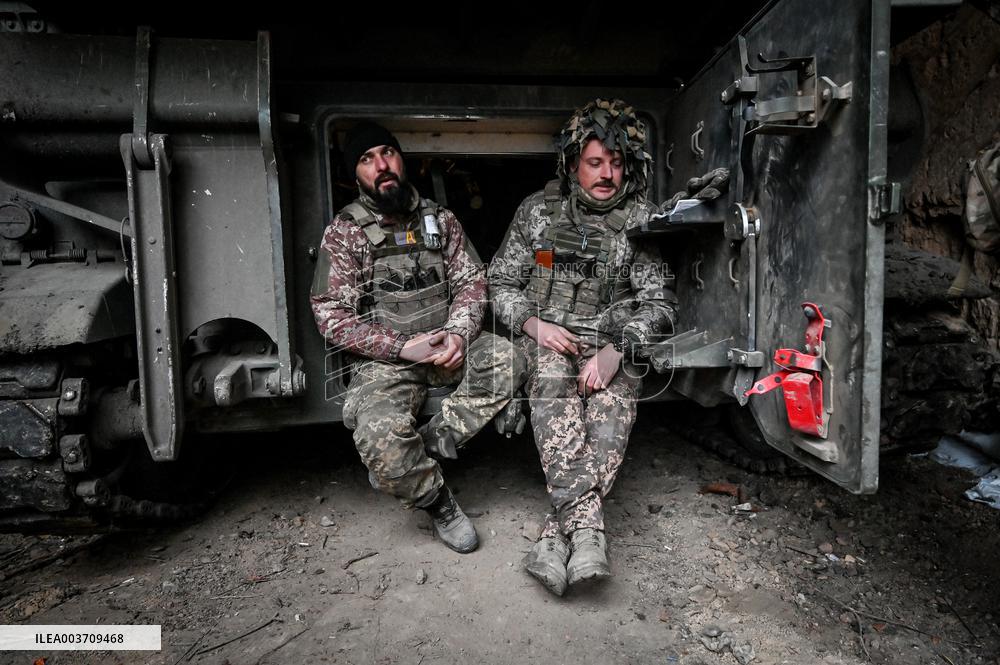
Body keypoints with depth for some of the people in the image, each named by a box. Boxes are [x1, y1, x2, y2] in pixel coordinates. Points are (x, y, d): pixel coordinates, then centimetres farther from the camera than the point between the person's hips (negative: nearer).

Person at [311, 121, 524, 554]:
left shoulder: (438, 219, 9)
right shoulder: (344, 232, -2)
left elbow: (471, 281, 6)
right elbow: (332, 317, -8)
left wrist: (458, 333, -15)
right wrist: (404, 347, -19)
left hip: (446, 344, 3)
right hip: (384, 358, -3)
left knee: (505, 362, -25)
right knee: (379, 435, -30)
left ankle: (424, 449, -14)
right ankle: (437, 502, -1)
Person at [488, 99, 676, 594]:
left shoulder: (642, 221, 4)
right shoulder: (537, 211, 6)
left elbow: (658, 302, -2)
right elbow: (500, 283, 9)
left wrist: (615, 352, -20)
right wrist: (534, 324, -12)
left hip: (611, 343, 0)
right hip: (545, 338, 0)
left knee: (613, 406, -33)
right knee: (553, 386, -35)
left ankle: (556, 536, -36)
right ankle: (587, 529, -40)